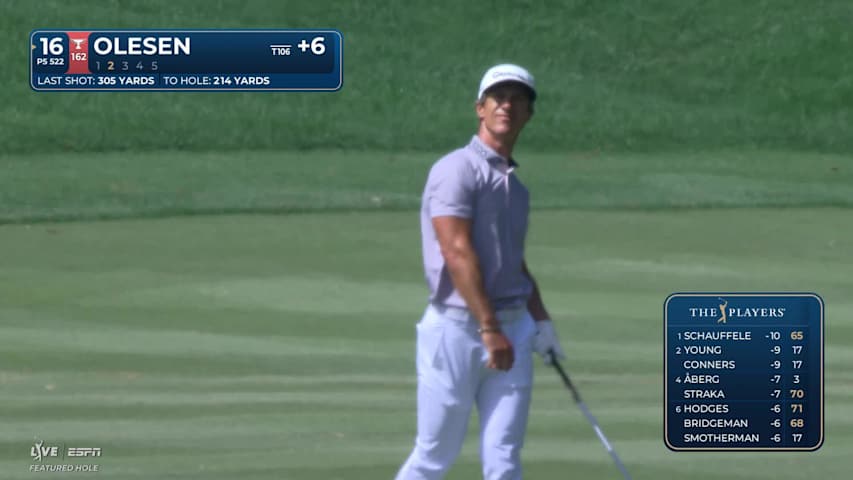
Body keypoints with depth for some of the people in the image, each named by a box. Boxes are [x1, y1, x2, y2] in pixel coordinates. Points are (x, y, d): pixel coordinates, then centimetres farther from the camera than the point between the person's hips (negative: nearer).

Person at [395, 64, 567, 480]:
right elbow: (458, 254, -17)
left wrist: (541, 322, 21)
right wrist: (489, 329, -20)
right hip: (456, 326, -6)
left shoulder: (514, 184, 17)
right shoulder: (458, 169, -8)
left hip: (512, 328, 6)